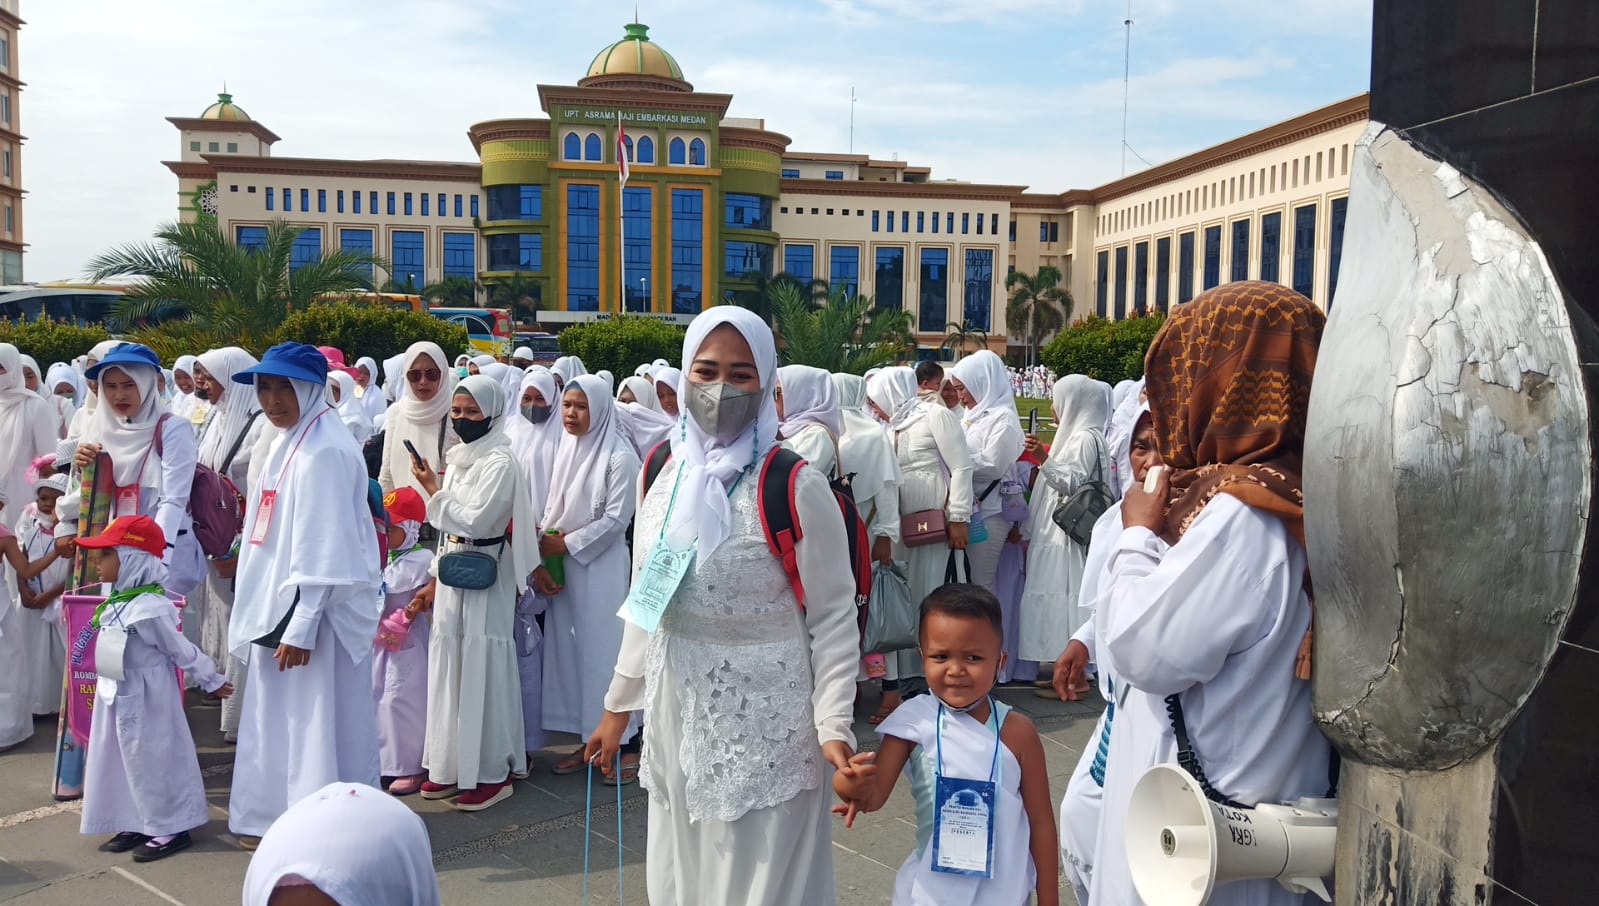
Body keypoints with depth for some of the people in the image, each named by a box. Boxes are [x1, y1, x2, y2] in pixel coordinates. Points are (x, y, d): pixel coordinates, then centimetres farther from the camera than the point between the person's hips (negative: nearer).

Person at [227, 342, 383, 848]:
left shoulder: (323, 450, -20)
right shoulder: (289, 440, 12)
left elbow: (323, 549, -22)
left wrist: (301, 628, -22)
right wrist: (280, 618, 17)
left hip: (317, 612, -10)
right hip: (284, 603, 10)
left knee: (314, 720, 0)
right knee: (279, 717, 19)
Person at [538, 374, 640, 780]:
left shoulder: (619, 457, -10)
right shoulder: (566, 450, 10)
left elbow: (616, 519, -14)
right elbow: (551, 510, 9)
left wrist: (565, 543, -10)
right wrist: (540, 559, -3)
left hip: (602, 566, -7)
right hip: (562, 569, 7)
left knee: (605, 650, -3)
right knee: (569, 650, 9)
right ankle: (586, 738, 21)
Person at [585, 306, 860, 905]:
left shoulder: (795, 486, -14)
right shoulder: (664, 474, 4)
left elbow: (833, 615, -10)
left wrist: (834, 726, -16)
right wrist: (619, 704, 15)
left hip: (764, 718, -5)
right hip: (675, 714, 6)